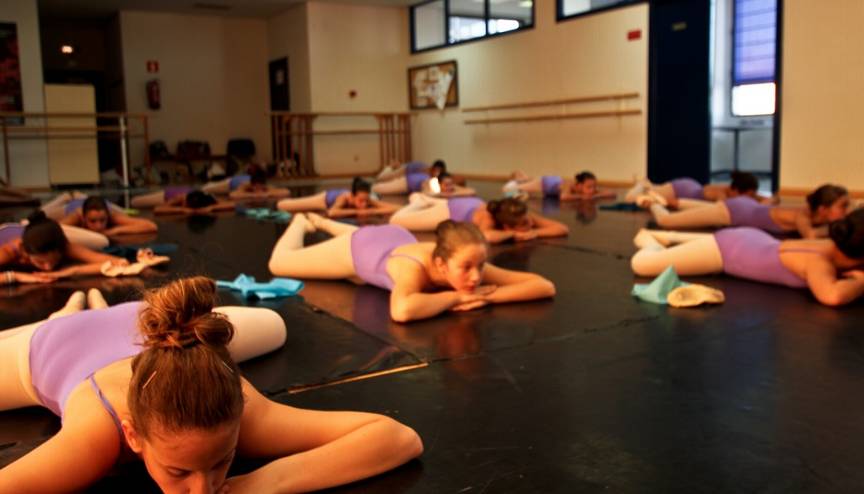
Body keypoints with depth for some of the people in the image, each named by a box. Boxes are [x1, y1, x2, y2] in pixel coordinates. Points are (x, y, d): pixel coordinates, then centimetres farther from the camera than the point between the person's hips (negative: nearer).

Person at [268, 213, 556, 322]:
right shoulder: (414, 268, -50)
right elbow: (402, 311, -73)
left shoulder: (466, 262, -39)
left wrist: (488, 297, -52)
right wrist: (457, 297, -58)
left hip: (396, 241, 5)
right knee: (278, 263, 18)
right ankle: (301, 223, 44)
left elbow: (546, 286, -40)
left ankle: (322, 222, 65)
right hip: (363, 247, -4)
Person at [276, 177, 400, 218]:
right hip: (328, 197, -3)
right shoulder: (344, 198, -49)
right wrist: (356, 211, -60)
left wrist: (370, 211, -54)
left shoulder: (369, 200, -42)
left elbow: (395, 208, -48)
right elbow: (331, 213, -68)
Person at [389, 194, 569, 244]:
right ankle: (418, 201, 31)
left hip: (475, 204, 5)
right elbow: (488, 237, -72)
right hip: (455, 210, -5)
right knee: (396, 221, 4)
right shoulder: (488, 219, -49)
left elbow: (563, 229, -38)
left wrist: (535, 232, -52)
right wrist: (515, 234, -57)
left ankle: (426, 200, 63)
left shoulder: (524, 215, -38)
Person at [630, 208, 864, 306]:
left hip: (753, 241, 8)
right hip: (729, 248, -8)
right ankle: (648, 238, 16)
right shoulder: (819, 261, -36)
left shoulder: (839, 245, -16)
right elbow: (832, 296, -55)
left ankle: (671, 238, 53)